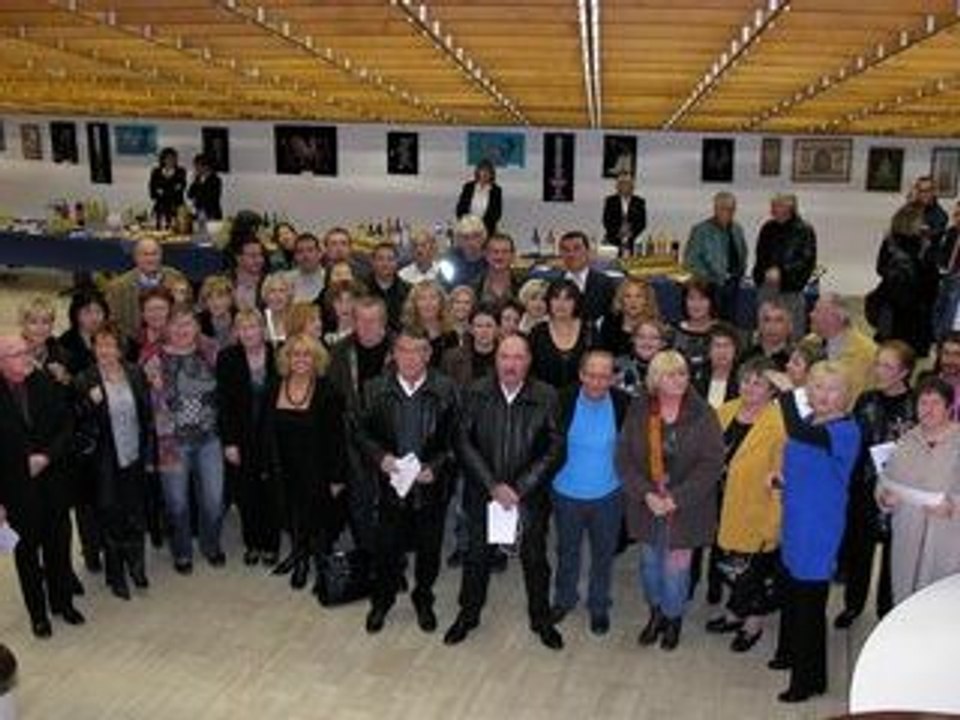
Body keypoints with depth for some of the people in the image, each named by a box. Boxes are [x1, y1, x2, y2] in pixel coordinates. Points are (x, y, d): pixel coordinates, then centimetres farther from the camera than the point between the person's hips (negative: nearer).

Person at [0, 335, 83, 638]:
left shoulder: (47, 385, -6)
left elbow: (67, 426, 1)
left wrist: (47, 455, -15)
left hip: (52, 481, 3)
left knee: (59, 545, 15)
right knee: (27, 550, 13)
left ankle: (62, 602, 34)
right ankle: (38, 612, 29)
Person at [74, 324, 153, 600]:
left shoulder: (135, 373, -1)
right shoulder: (85, 380, -8)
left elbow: (148, 415, 5)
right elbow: (78, 424, -7)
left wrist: (149, 453, 5)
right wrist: (91, 404, -25)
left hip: (135, 458, 2)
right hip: (106, 463, -2)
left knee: (136, 515, 13)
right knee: (111, 518, 9)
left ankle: (137, 566, 35)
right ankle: (116, 576, 25)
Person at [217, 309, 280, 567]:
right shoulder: (227, 359, -2)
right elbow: (223, 404, -2)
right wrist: (229, 442, -6)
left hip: (271, 438, 0)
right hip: (241, 440, 0)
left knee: (271, 493, 4)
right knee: (246, 495, 7)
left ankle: (270, 545, 19)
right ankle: (251, 544, 23)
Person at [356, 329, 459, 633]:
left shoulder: (446, 389, -9)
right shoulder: (376, 389, -2)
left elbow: (457, 439, -6)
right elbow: (363, 433, 3)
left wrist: (435, 467, -18)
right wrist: (381, 457, -14)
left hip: (431, 485, -1)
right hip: (391, 484, 1)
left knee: (429, 549, 15)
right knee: (386, 548, 13)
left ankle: (423, 600, 38)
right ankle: (381, 601, 37)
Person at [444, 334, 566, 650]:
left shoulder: (546, 397, -11)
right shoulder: (475, 393, -9)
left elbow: (555, 449, -10)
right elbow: (464, 443, -9)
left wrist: (520, 488, -16)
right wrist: (494, 485, -16)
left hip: (530, 495, -1)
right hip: (482, 493, 1)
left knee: (535, 559, 14)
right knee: (477, 556, 16)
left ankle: (541, 619, 35)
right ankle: (468, 614, 37)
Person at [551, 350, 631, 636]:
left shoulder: (623, 403, -14)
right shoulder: (564, 400, -16)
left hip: (608, 495, 0)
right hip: (567, 493, 0)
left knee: (603, 553, 16)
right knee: (567, 550, 20)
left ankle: (599, 606, 36)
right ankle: (563, 600, 41)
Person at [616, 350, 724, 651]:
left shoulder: (702, 415, -10)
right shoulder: (638, 411, -5)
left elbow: (711, 464, -12)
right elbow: (624, 458, -4)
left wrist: (676, 498, -17)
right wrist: (646, 494, -15)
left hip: (686, 509, -2)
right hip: (646, 505, 2)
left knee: (675, 568, 4)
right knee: (650, 563, 16)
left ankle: (673, 617, 32)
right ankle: (656, 612, 42)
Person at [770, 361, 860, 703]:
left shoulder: (846, 430, -23)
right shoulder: (809, 423, 3)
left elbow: (798, 434, -42)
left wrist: (786, 392, -30)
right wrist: (780, 479, 2)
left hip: (818, 532, -9)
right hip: (795, 525, 9)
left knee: (809, 603, 2)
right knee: (791, 593, 25)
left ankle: (809, 679, 19)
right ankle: (790, 653, 46)